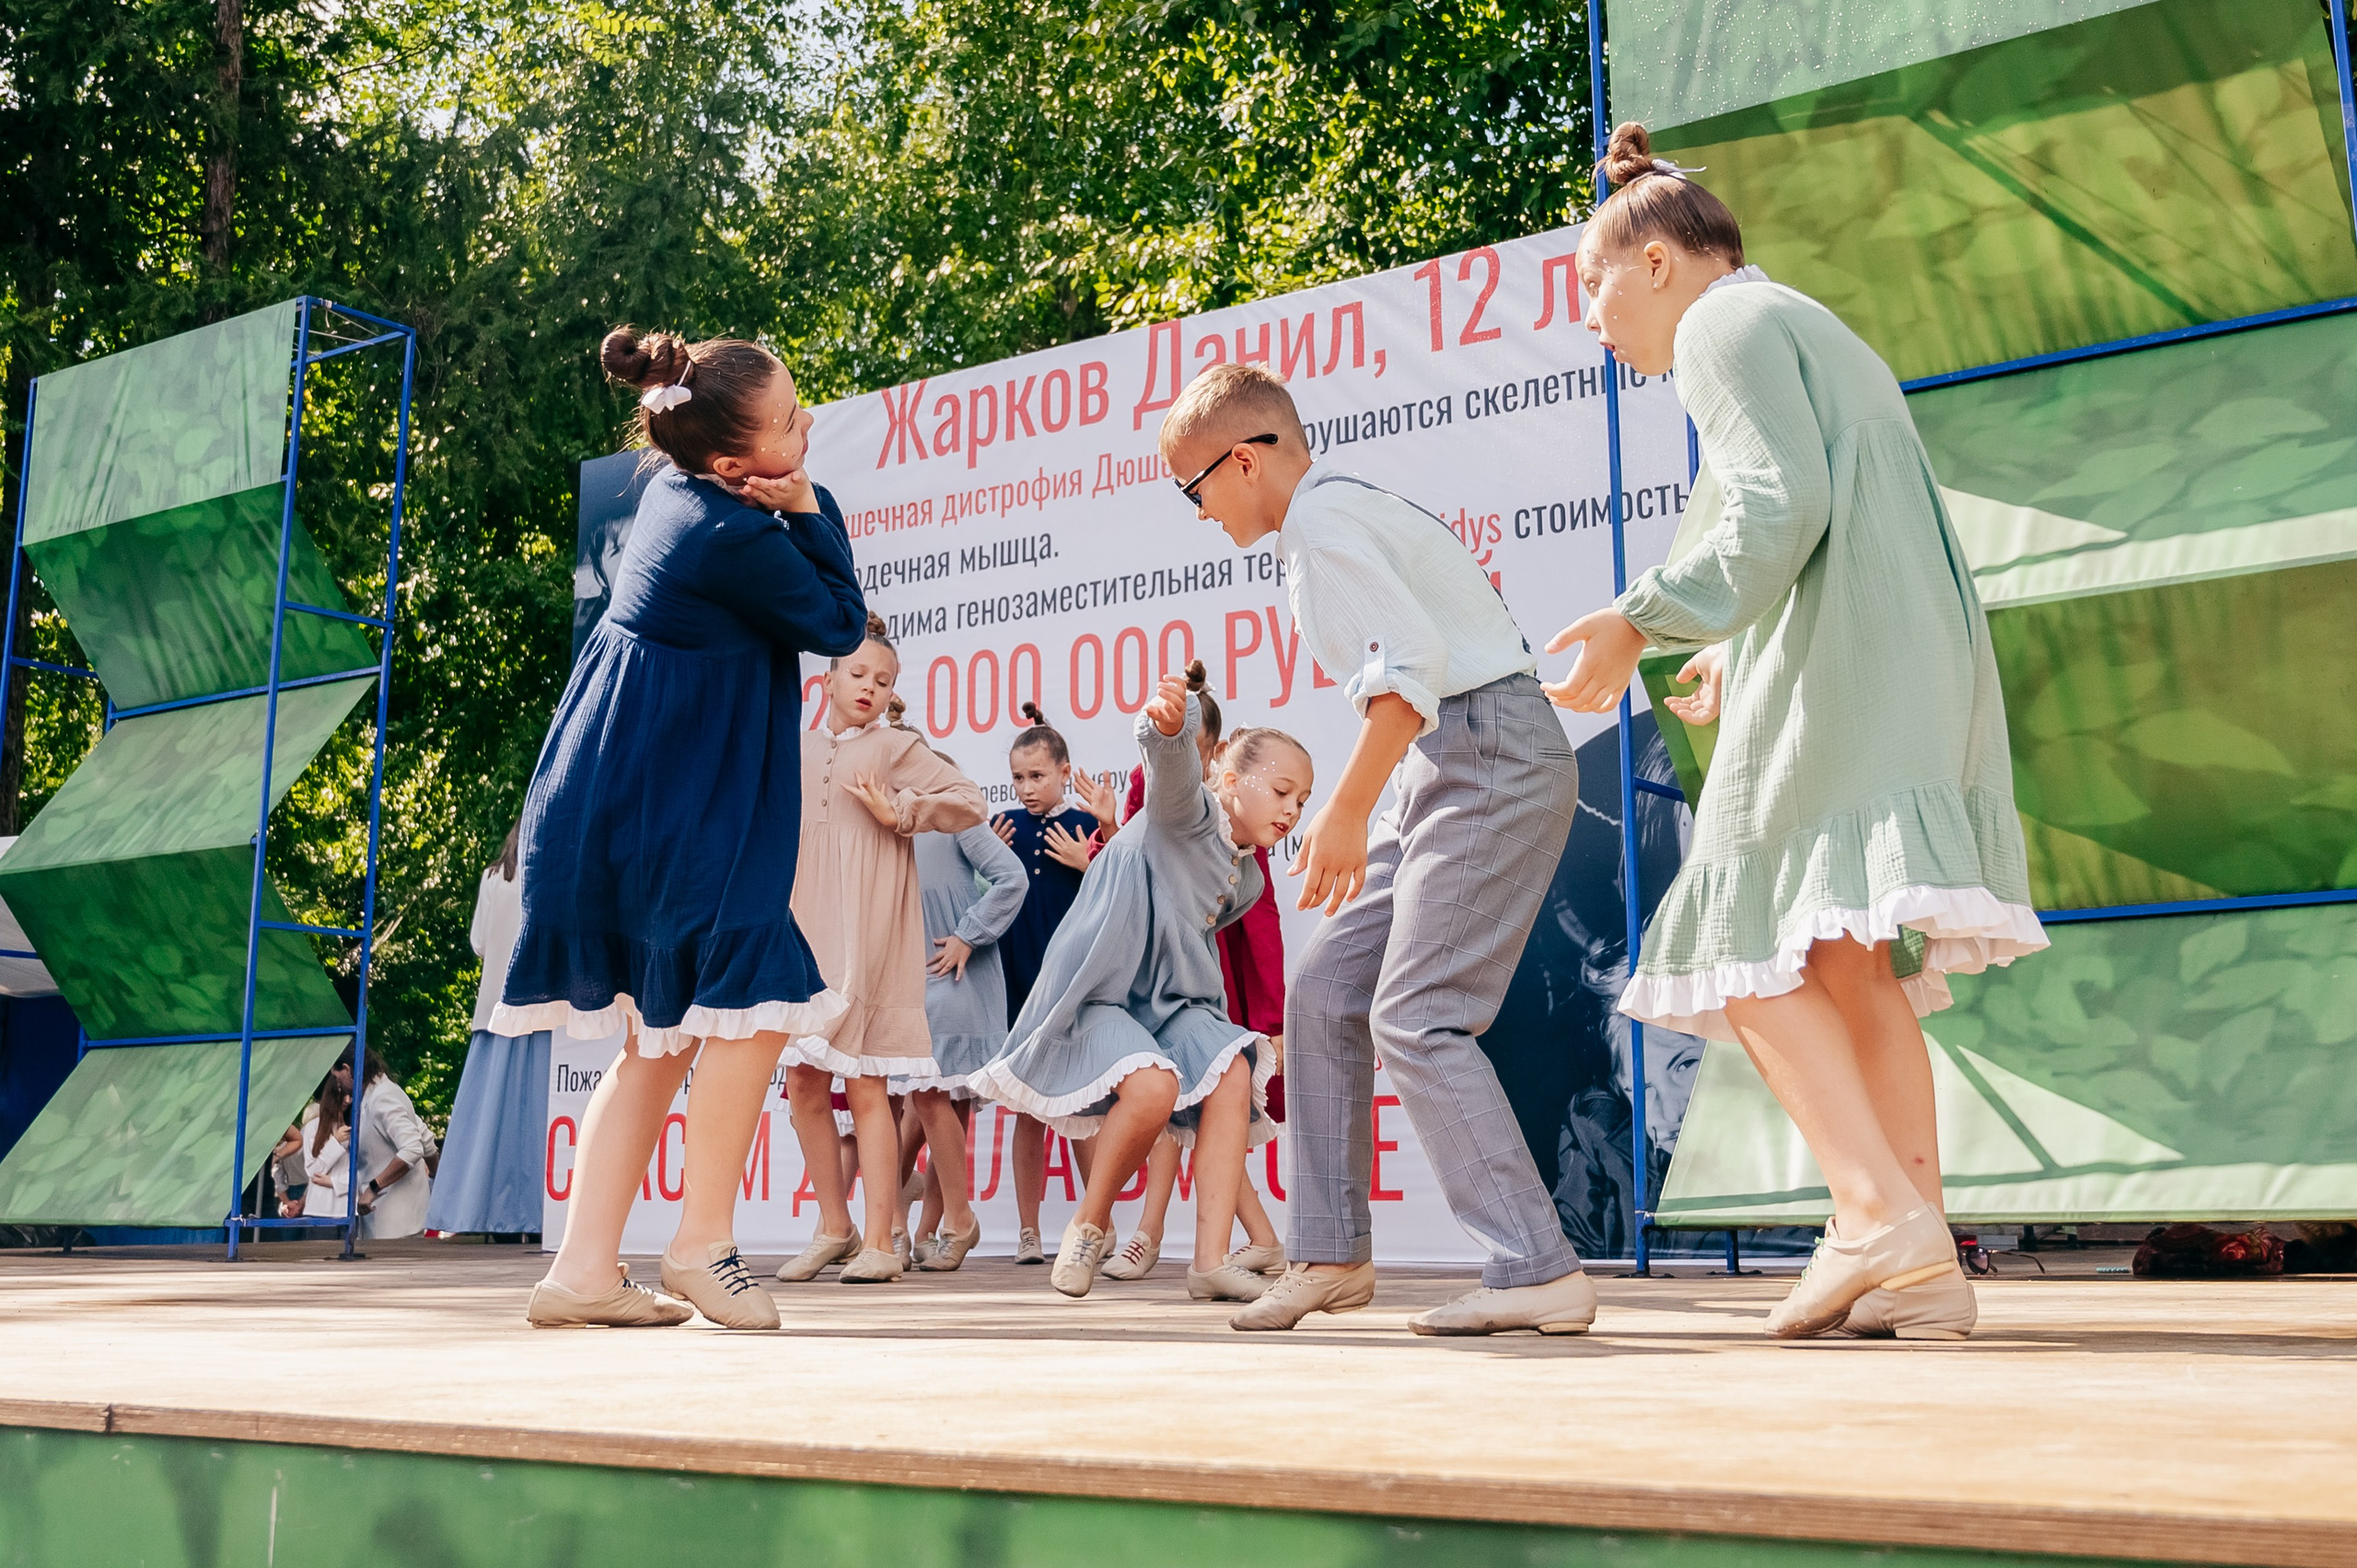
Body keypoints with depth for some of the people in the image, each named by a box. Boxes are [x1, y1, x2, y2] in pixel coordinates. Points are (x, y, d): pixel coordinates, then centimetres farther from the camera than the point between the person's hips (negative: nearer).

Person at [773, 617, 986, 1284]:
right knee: (803, 1085, 4)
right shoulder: (799, 752, 16)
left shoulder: (897, 747, 4)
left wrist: (899, 813, -8)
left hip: (868, 934, -5)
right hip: (804, 933, 5)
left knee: (865, 1086, -7)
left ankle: (880, 1242, -2)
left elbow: (971, 802, -2)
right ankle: (834, 1228, 17)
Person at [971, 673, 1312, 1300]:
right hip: (1095, 994, -7)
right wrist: (1171, 725, -58)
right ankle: (1090, 1222, -6)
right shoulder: (1190, 811, -9)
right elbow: (1173, 770, -35)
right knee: (1153, 1084, -33)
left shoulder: (1246, 879, 14)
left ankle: (1211, 1259, -22)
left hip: (1169, 1001, 7)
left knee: (1233, 1072, -21)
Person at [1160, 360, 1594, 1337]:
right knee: (1324, 993, 9)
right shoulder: (1340, 510, 20)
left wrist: (1348, 809, -24)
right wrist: (1360, 812, 19)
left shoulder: (1324, 517, -10)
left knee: (1417, 1019, -14)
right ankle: (1332, 1254, 15)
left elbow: (1411, 661, -23)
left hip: (1489, 758, -10)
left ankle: (1538, 1274, -10)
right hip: (1445, 769, 10)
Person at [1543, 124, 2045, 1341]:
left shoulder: (1727, 326, 0)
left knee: (1758, 946, -10)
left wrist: (1639, 622, -14)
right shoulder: (1812, 329, 29)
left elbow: (1781, 510, -16)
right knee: (1851, 968, 6)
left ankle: (1877, 1212, -19)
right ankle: (1923, 1267, 4)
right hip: (1918, 673, 10)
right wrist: (1744, 656, 25)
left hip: (1836, 669, -10)